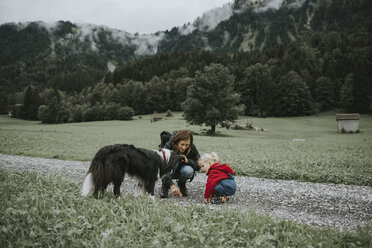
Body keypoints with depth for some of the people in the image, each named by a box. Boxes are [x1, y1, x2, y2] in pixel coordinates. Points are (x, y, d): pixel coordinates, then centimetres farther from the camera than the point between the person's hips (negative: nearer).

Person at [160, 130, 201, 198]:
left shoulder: (192, 148, -21)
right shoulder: (168, 146, -30)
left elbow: (198, 166, -15)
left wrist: (188, 160, -35)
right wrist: (172, 185, -53)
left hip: (181, 171, 2)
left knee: (188, 170, -33)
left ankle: (181, 183, 2)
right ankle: (165, 185, -11)